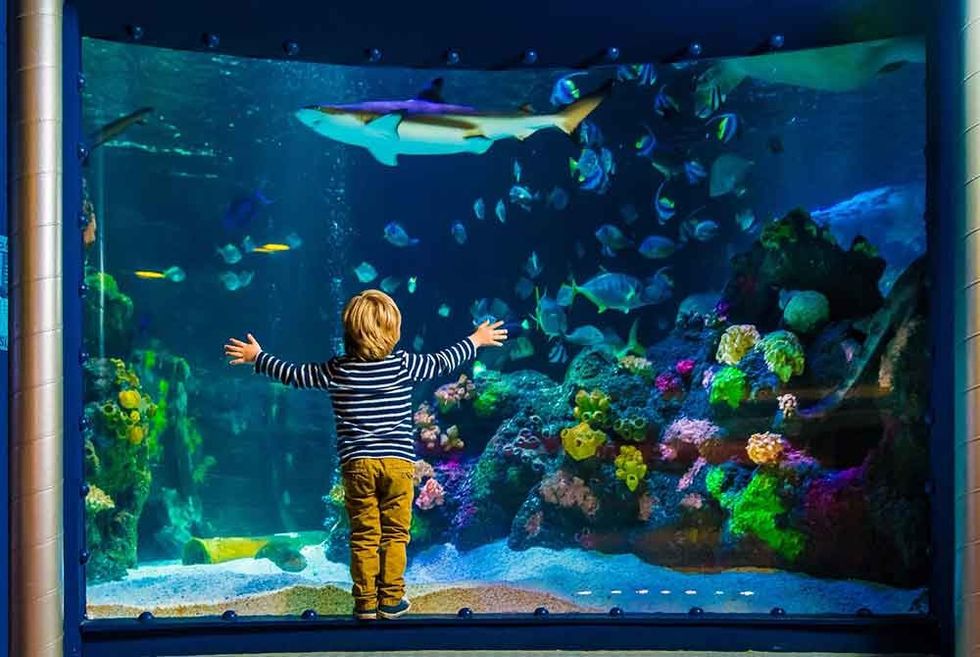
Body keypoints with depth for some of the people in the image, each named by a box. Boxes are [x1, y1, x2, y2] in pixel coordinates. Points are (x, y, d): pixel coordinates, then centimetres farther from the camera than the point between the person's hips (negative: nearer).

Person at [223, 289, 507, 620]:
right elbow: (442, 362, 9)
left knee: (363, 536, 7)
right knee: (395, 534, 8)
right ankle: (391, 600, 12)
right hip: (398, 461, -1)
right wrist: (475, 341, 26)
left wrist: (257, 357, 23)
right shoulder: (403, 364, -3)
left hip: (357, 464, 1)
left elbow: (295, 375, 8)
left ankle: (366, 602, 11)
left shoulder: (336, 370, -1)